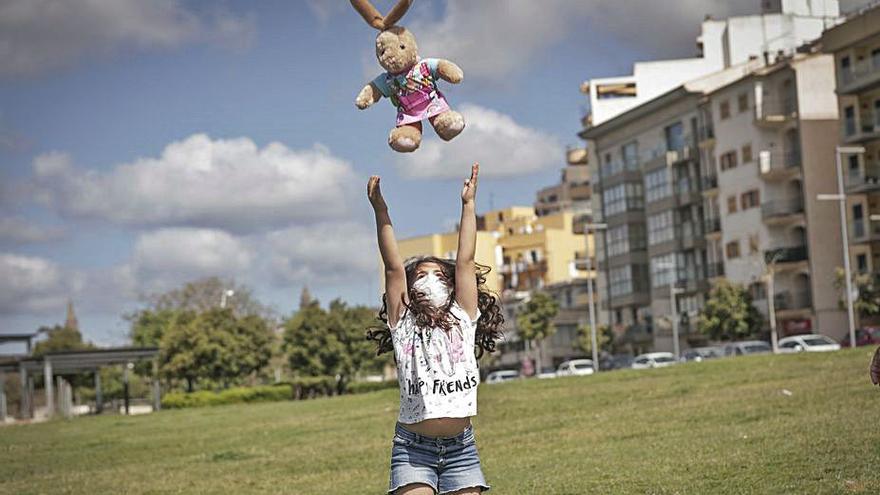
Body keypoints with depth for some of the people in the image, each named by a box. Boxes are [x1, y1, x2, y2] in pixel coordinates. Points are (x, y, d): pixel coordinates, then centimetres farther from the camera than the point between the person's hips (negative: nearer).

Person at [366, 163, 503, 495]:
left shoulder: (463, 318, 9)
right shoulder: (403, 325, 5)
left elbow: (465, 261, 4)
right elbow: (394, 267, -2)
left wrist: (468, 205, 3)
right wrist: (381, 213, -9)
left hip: (460, 446, 2)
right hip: (413, 447, -2)